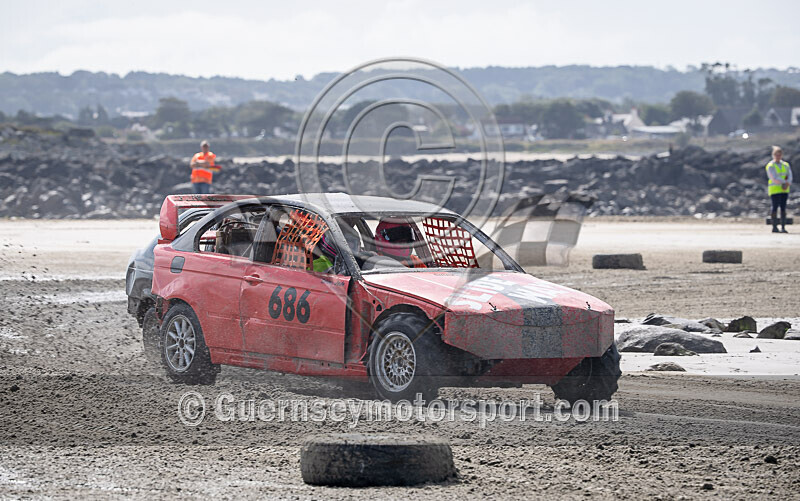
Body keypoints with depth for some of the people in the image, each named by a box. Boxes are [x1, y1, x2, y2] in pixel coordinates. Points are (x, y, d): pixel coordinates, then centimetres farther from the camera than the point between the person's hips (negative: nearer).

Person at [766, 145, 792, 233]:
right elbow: (774, 178, -14)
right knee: (775, 207, -7)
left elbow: (789, 176, 3)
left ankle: (783, 227, 2)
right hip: (774, 189, -5)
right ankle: (774, 227, -5)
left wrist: (787, 184, -15)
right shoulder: (770, 166, -4)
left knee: (783, 208, 2)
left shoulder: (786, 165, 13)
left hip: (784, 190, 5)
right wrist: (784, 181, -11)